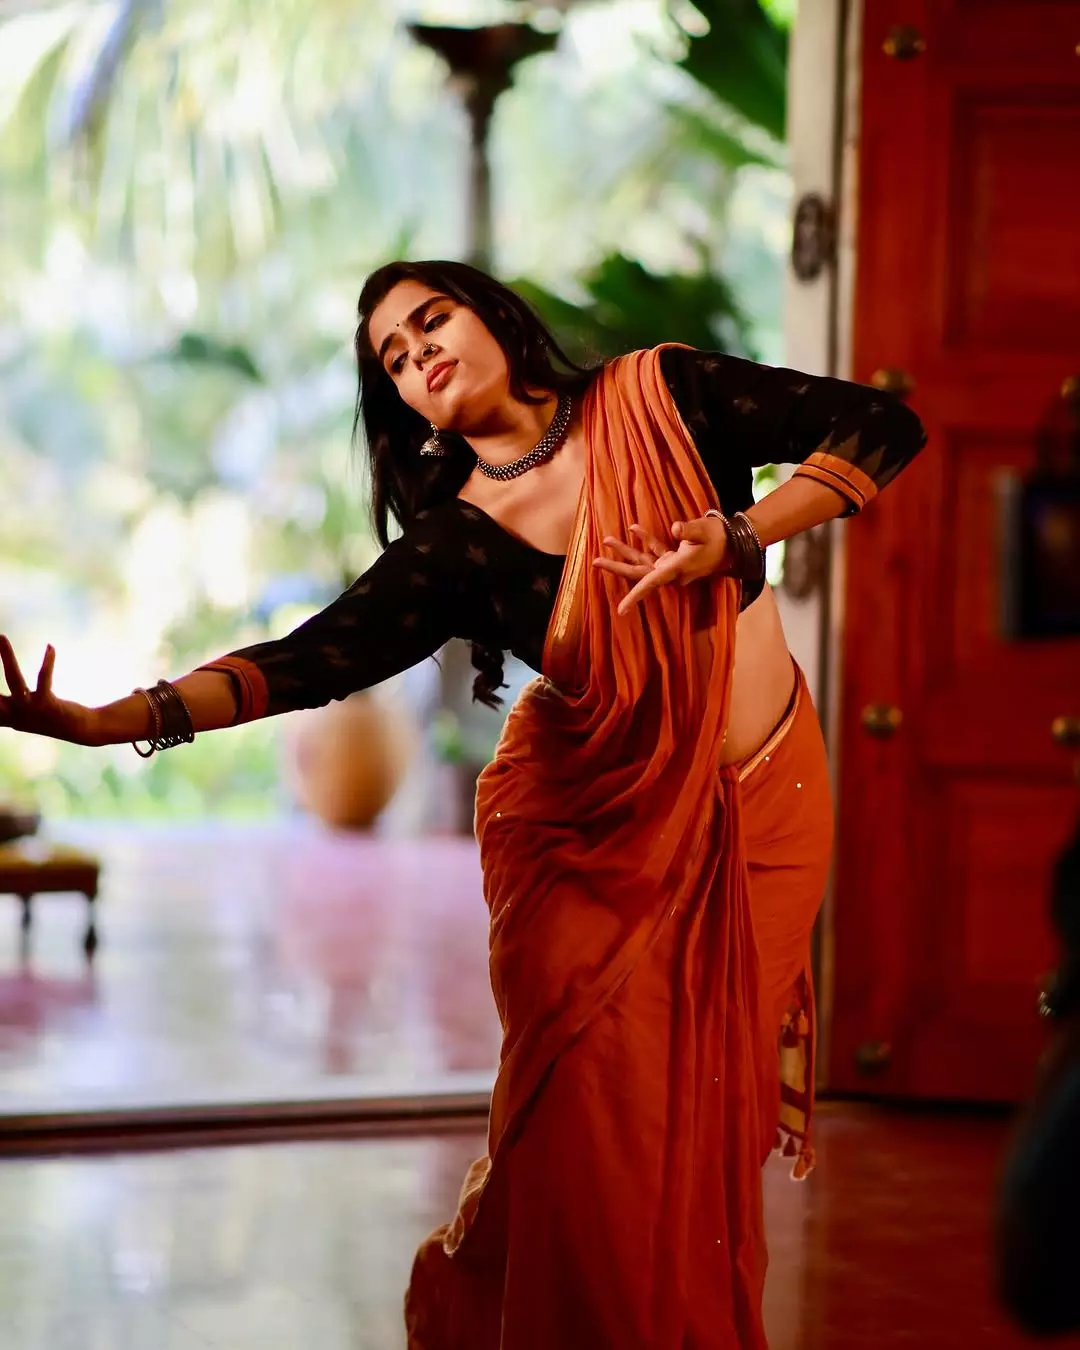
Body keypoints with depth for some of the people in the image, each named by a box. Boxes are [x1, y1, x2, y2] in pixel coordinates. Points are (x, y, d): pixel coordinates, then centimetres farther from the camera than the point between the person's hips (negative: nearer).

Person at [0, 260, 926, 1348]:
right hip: (590, 839, -1)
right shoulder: (455, 548, -7)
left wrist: (740, 537, -17)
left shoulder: (660, 396, -4)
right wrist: (109, 720, -33)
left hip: (762, 811, 1)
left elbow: (882, 427, -3)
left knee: (707, 1125, 0)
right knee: (591, 1134, -5)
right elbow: (310, 661, -19)